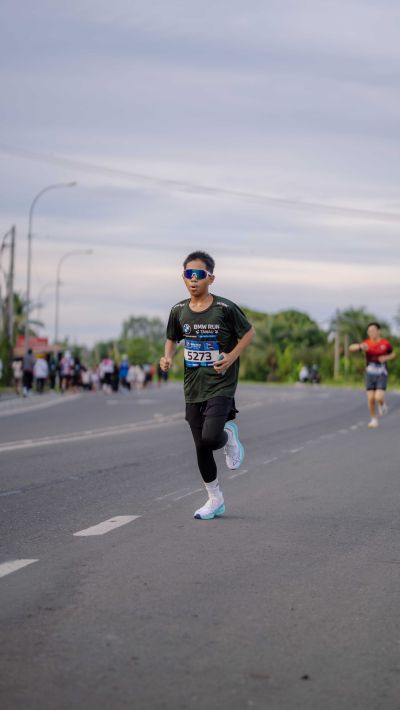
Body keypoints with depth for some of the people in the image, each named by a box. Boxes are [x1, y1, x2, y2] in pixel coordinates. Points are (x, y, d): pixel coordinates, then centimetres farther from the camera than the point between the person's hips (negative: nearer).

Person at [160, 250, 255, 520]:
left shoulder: (225, 308, -11)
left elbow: (249, 333, 1)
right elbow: (172, 339, 17)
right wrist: (168, 358, -4)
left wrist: (231, 357, -12)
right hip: (193, 387, 5)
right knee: (201, 447, 7)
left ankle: (229, 435, 15)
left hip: (221, 384, -5)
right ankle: (215, 500, 24)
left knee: (210, 438, -23)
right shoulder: (179, 311, 2)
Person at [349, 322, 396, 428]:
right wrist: (360, 346, -37)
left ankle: (382, 404, 21)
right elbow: (351, 348, -16)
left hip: (382, 375, -1)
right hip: (370, 375, 2)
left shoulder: (385, 343, -9)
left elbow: (393, 354, 9)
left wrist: (386, 358, -14)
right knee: (371, 399, -4)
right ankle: (374, 420, 15)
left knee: (379, 398, -16)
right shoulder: (366, 343, -8)